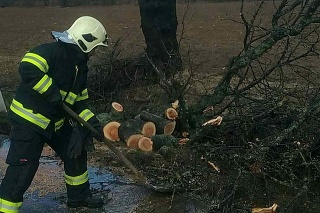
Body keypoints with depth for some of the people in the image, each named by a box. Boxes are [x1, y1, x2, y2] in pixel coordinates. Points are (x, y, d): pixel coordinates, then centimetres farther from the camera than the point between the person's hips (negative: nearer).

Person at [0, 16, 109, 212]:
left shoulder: (80, 66, 8)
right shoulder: (52, 51, -19)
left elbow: (79, 102, 12)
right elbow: (28, 69, -36)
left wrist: (94, 124, 2)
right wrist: (53, 94, -30)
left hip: (56, 122, 9)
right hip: (28, 119, -9)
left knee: (76, 152, 14)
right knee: (23, 169, -9)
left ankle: (79, 195, 33)